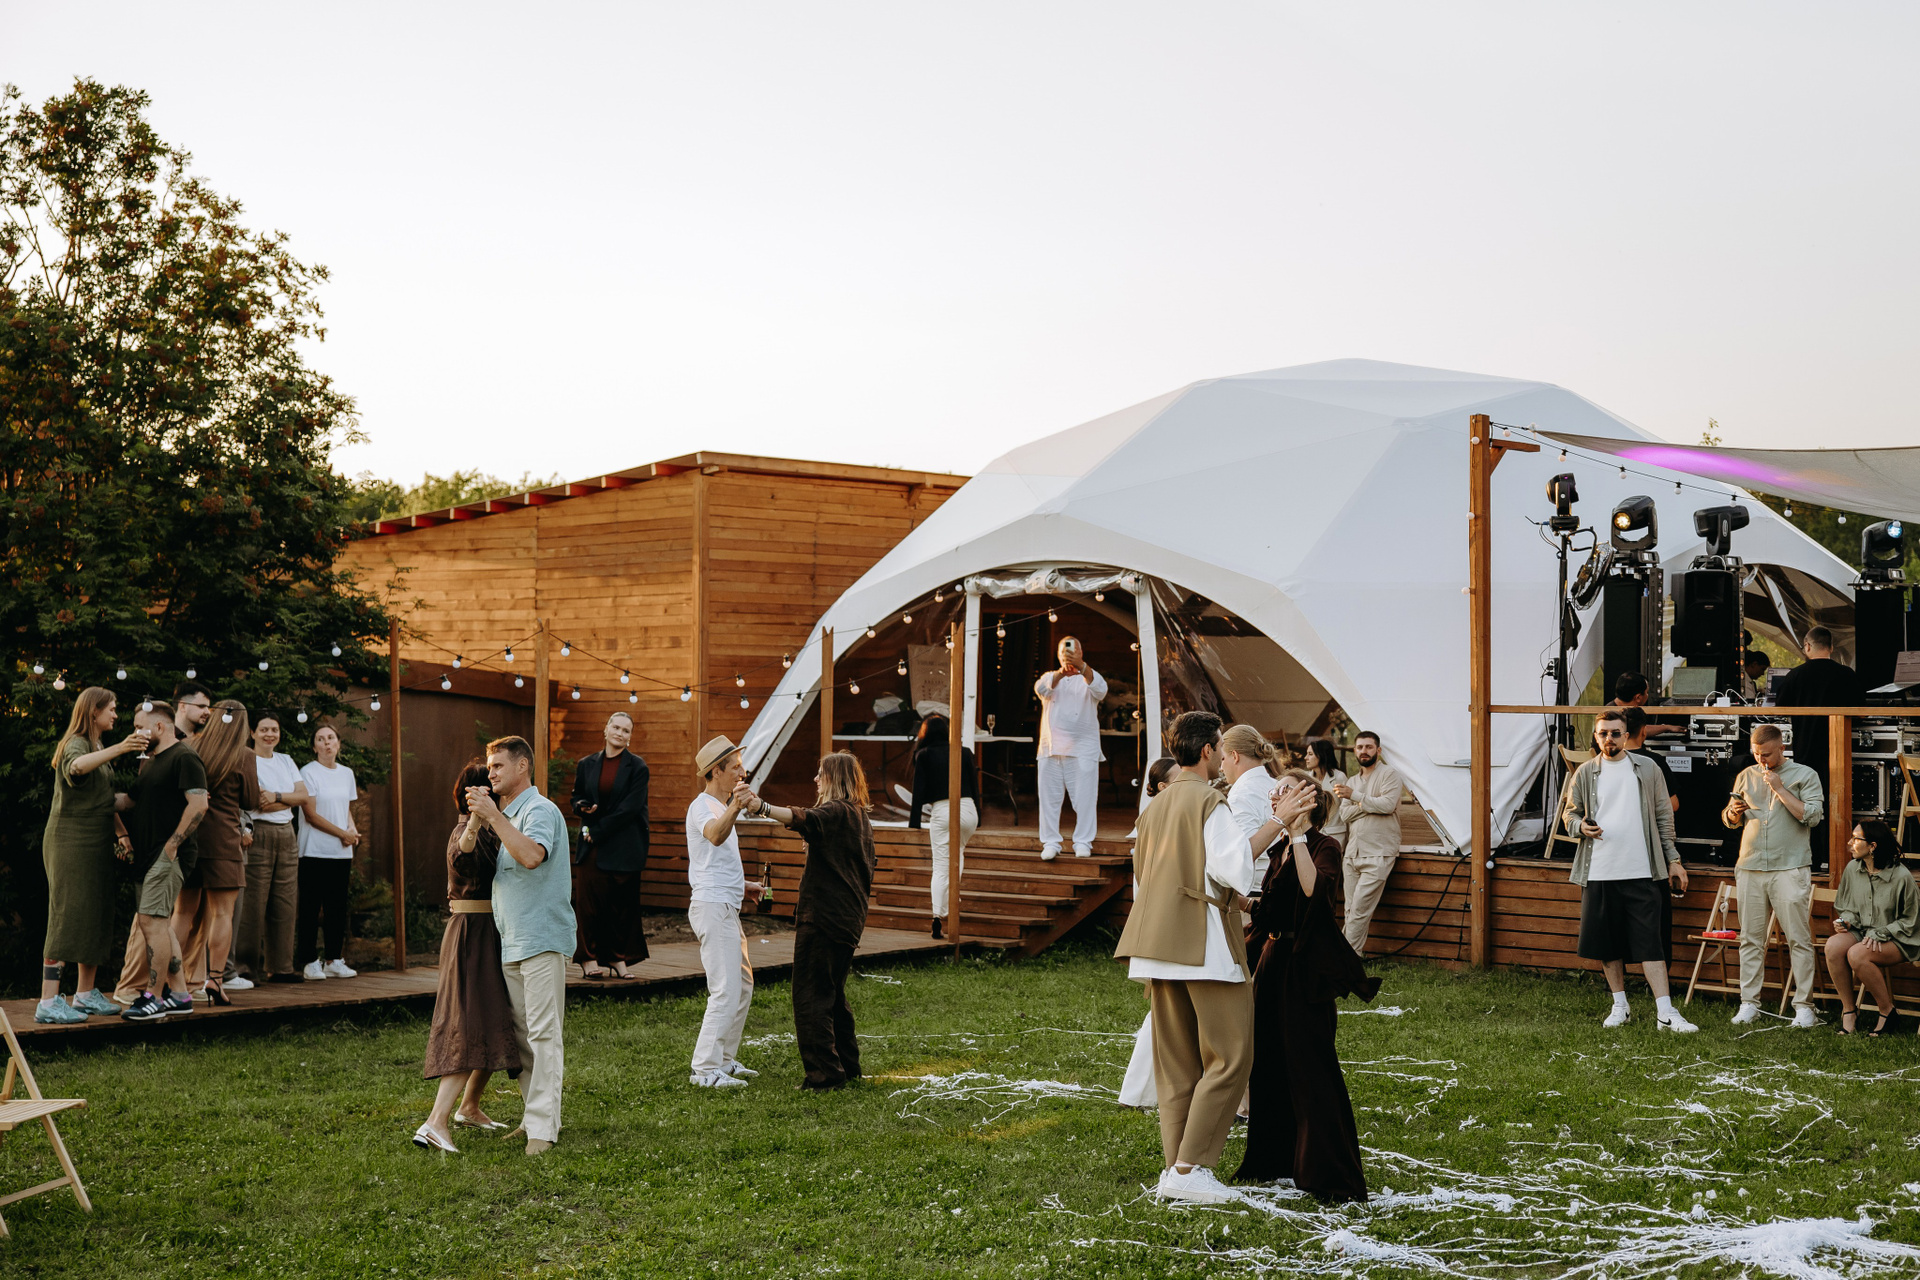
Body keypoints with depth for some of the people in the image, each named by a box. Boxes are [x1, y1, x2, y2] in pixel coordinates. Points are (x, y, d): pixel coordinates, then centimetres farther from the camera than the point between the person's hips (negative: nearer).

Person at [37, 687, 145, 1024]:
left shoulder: (99, 749, 21)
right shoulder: (76, 744, -10)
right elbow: (76, 766, -36)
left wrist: (122, 832, 17)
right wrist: (119, 749, -48)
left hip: (97, 845, 9)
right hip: (70, 842, -9)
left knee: (95, 919, 11)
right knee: (67, 919, -13)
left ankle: (86, 994, 18)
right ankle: (48, 1002, -15)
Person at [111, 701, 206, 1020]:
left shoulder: (184, 758, -10)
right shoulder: (150, 762, 21)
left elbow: (198, 805, -19)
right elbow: (132, 800, 29)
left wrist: (172, 845, -19)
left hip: (169, 855, -10)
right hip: (148, 855, 10)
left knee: (151, 920, -13)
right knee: (160, 923, 11)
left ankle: (154, 997, -9)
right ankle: (179, 994, 16)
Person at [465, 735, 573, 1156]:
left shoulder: (540, 810, -9)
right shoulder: (507, 814, 21)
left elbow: (532, 855, -29)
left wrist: (493, 815, -25)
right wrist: (479, 823, 15)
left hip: (541, 937, -10)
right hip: (511, 942, 10)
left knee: (544, 1033, -10)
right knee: (521, 1034, 11)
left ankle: (543, 1127, -11)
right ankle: (533, 1117, 18)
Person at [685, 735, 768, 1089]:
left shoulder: (721, 807, 19)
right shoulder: (703, 807, -13)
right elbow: (715, 836, -38)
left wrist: (744, 885, 25)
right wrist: (735, 808, -55)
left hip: (726, 907, 11)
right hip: (712, 906, -11)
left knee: (742, 985, 17)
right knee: (726, 991, -14)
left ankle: (725, 1059, 24)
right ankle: (705, 1069, -12)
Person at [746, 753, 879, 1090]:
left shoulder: (835, 812, -13)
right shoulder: (860, 817, 16)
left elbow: (804, 820, -35)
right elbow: (869, 868, 23)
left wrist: (763, 807, -48)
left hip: (823, 915, -10)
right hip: (850, 918, 10)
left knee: (811, 995, -7)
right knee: (833, 993, 19)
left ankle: (824, 1071, -9)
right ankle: (847, 1065, 23)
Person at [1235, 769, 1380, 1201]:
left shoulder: (1324, 847, -10)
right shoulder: (1281, 852, 14)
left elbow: (1314, 890, -32)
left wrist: (1296, 832, -30)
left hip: (1307, 971, -9)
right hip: (1274, 964, 9)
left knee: (1312, 1068, -8)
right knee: (1269, 1063, 15)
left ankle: (1334, 1177, -4)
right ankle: (1276, 1159, 29)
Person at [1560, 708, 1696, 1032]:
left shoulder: (1647, 770, 6)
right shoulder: (1585, 774, 7)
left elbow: (1664, 816, 10)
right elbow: (1569, 812, 14)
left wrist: (1673, 860, 6)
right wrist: (1580, 826, -9)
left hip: (1642, 872, -2)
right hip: (1599, 872, 2)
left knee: (1650, 943, -7)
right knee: (1607, 943, 8)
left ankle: (1666, 1013, -8)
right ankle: (1620, 1007, 22)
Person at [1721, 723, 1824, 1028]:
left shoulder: (1804, 775, 4)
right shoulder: (1746, 776, 15)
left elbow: (1812, 816, -8)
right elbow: (1729, 820, 20)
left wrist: (1780, 789, -11)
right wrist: (1733, 813, -3)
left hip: (1790, 868, -4)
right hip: (1750, 868, 4)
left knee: (1799, 939, -5)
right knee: (1750, 939, 5)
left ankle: (1804, 1006, -1)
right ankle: (1749, 1003, 10)